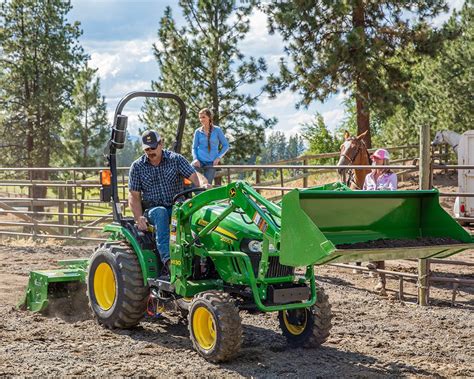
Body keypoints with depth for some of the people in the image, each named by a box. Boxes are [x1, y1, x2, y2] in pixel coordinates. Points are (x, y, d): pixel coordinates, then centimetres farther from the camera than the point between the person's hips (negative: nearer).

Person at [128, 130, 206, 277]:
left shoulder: (176, 159, 4)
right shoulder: (137, 167, 5)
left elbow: (194, 177, -5)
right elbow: (134, 196, 3)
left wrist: (201, 187, -29)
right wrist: (139, 217, -14)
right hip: (153, 209, 0)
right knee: (160, 213, -38)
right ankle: (167, 259, -51)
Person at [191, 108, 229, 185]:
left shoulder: (217, 130, 1)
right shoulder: (198, 132, 4)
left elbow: (225, 145, 6)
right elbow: (194, 147, 9)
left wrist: (219, 157, -5)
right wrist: (195, 158, -8)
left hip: (211, 163, -1)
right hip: (199, 161, 1)